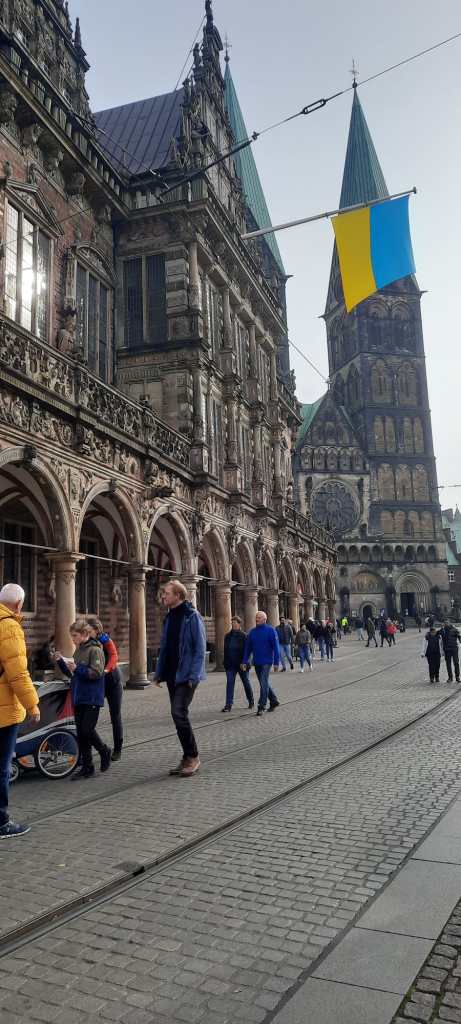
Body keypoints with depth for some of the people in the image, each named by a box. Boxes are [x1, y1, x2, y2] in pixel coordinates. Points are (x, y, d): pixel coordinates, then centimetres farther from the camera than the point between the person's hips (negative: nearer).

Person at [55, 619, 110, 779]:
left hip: (92, 698, -8)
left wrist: (77, 668, -22)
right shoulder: (78, 651, 13)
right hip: (78, 698, 8)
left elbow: (97, 673, -18)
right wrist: (61, 662, 4)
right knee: (80, 733, 8)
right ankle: (86, 767, 16)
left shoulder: (95, 650, -11)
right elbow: (71, 674, 18)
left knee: (87, 730, -10)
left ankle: (104, 751, 18)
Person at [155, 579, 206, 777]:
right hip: (172, 675, 8)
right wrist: (159, 673, 12)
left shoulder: (192, 616, -11)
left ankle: (193, 757, 1)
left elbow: (200, 648, -15)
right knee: (178, 714, 10)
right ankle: (187, 758, 20)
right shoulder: (169, 617, 13)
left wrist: (193, 675, -19)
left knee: (179, 713, -13)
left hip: (186, 675, -8)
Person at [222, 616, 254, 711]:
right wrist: (226, 664, 10)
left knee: (246, 682, 11)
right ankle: (228, 704, -5)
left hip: (241, 664, -3)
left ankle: (251, 701, 29)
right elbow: (225, 650, 12)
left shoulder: (244, 636, -7)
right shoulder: (228, 636, 7)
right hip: (230, 665, 4)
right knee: (229, 683, -4)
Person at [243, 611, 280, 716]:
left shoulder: (270, 630, -7)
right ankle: (274, 701, 30)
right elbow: (247, 647, 10)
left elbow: (276, 647, -8)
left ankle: (261, 707, -5)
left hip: (267, 662, -6)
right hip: (257, 663, 6)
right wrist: (245, 661, 4)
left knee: (264, 684, -10)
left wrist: (276, 662, -12)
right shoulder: (252, 631, 7)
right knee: (264, 683, 14)